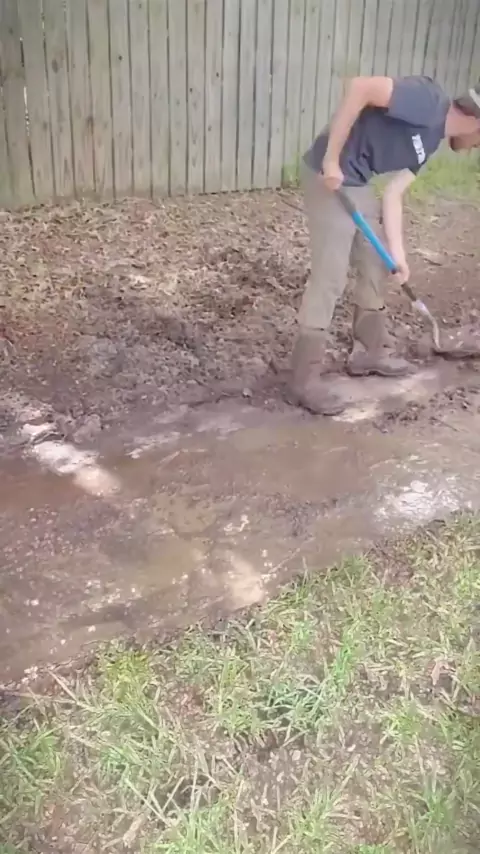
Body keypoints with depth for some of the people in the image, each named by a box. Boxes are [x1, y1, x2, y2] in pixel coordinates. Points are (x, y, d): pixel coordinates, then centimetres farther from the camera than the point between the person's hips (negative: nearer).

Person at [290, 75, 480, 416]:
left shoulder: (430, 140, 15)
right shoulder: (429, 100, -13)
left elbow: (393, 194, 15)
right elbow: (361, 86, -23)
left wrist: (398, 254, 10)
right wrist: (331, 158, -24)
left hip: (357, 183, 10)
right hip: (329, 177, -10)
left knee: (375, 266, 16)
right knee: (330, 277, -7)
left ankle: (369, 351, 32)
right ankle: (306, 379, 2)